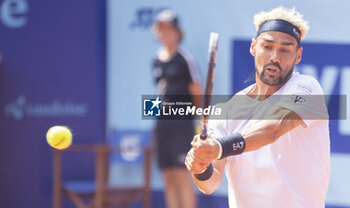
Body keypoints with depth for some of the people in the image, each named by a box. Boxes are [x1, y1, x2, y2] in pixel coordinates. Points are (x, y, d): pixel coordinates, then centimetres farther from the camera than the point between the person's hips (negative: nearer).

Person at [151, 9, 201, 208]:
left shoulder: (185, 59, -5)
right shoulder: (157, 60, 14)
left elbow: (197, 91, -5)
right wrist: (158, 122, 16)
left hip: (182, 121, -7)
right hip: (162, 122, 7)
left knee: (183, 175, -11)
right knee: (169, 178, 7)